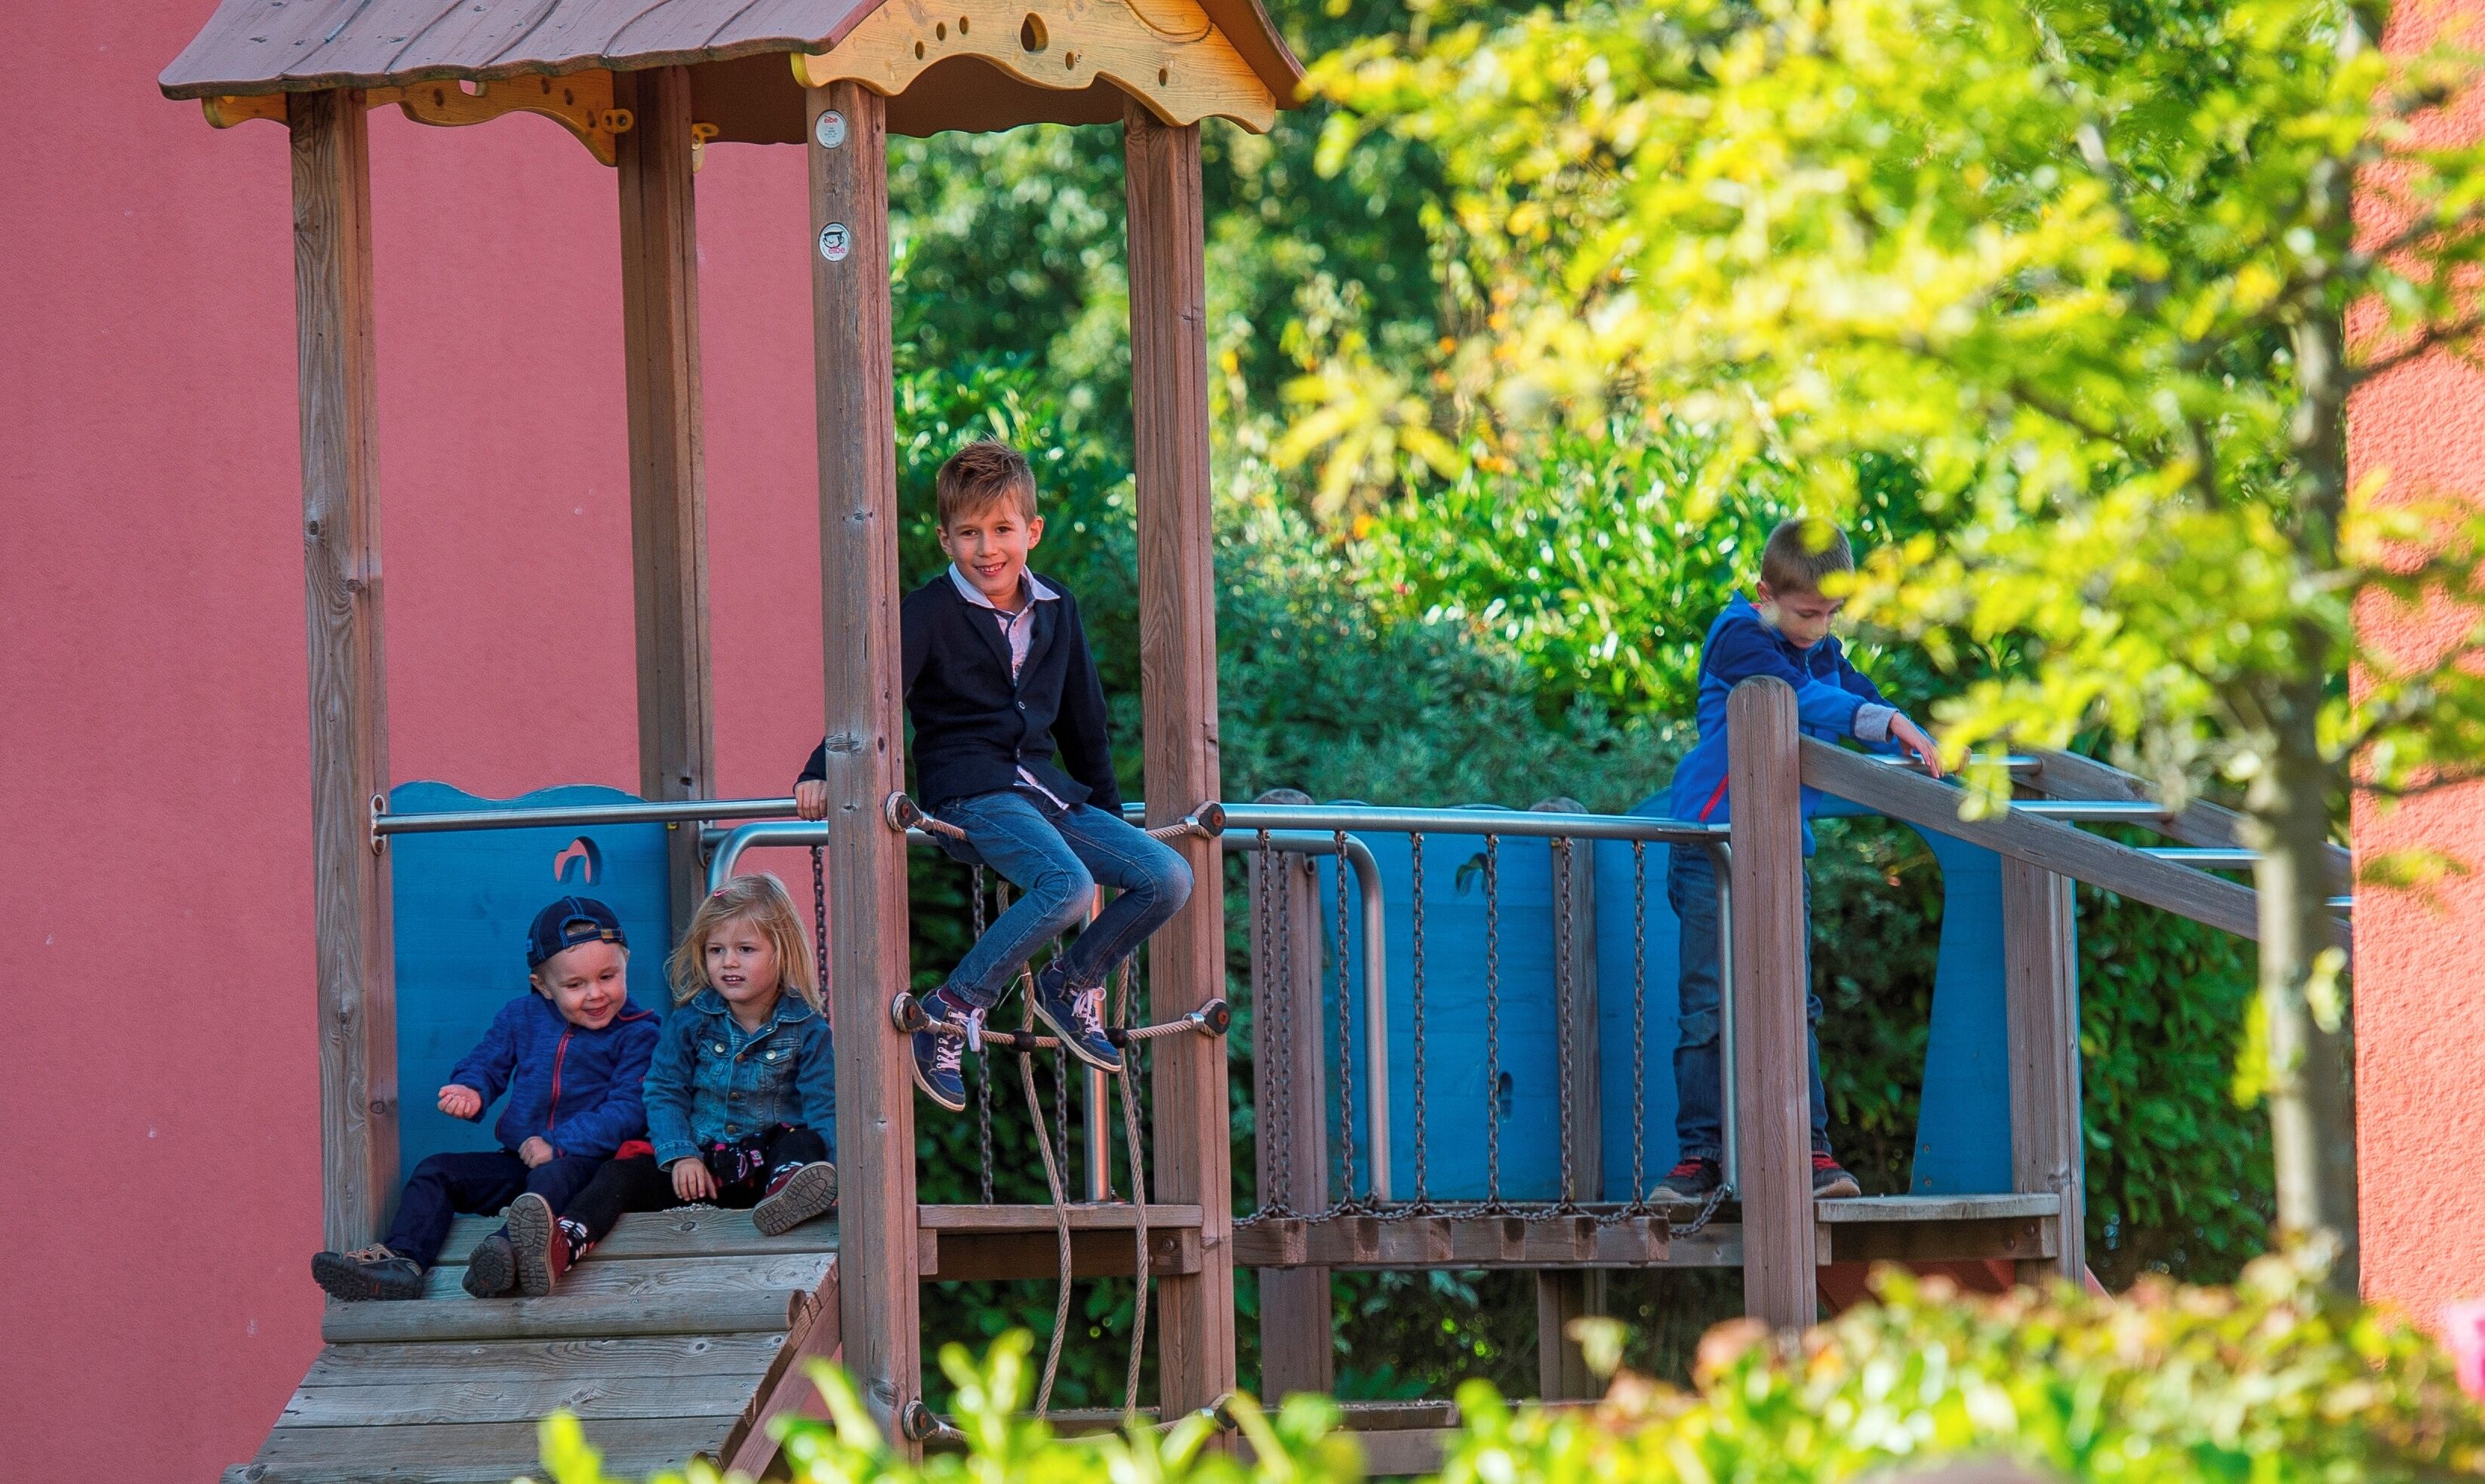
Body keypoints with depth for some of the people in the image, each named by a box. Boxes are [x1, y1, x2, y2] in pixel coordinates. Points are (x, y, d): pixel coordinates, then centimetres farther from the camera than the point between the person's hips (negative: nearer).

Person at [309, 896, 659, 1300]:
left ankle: (508, 1252, -68)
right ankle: (400, 1260, -29)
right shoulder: (521, 1017, 11)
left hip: (585, 1161, -6)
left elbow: (628, 1110, -12)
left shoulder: (637, 1036, -4)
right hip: (518, 1160, 6)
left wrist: (557, 1146, -20)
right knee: (436, 1172, -8)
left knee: (554, 1176, -39)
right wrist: (470, 1092, -7)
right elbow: (486, 1062, 20)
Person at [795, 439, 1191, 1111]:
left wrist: (1109, 816, 27)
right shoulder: (930, 613, -3)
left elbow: (1084, 724, 24)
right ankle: (951, 1013, -23)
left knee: (1167, 878, -6)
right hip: (968, 792, -7)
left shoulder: (1057, 611, 15)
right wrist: (824, 774, -25)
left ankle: (1071, 983, 13)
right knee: (1066, 884, -32)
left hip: (1043, 786, 7)